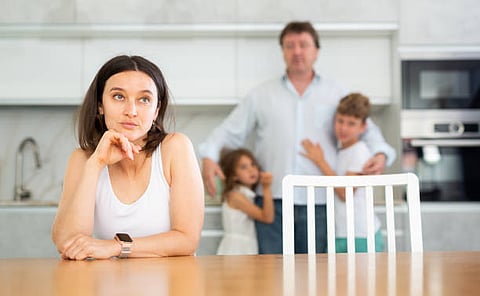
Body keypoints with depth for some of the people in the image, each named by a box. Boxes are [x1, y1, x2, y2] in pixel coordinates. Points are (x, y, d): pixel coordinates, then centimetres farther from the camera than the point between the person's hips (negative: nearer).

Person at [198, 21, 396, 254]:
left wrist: (380, 154, -5)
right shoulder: (261, 95, 13)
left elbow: (366, 129, 15)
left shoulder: (337, 95, 13)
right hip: (272, 202, 0)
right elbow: (230, 132, 12)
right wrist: (209, 157, -6)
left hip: (319, 205, 0)